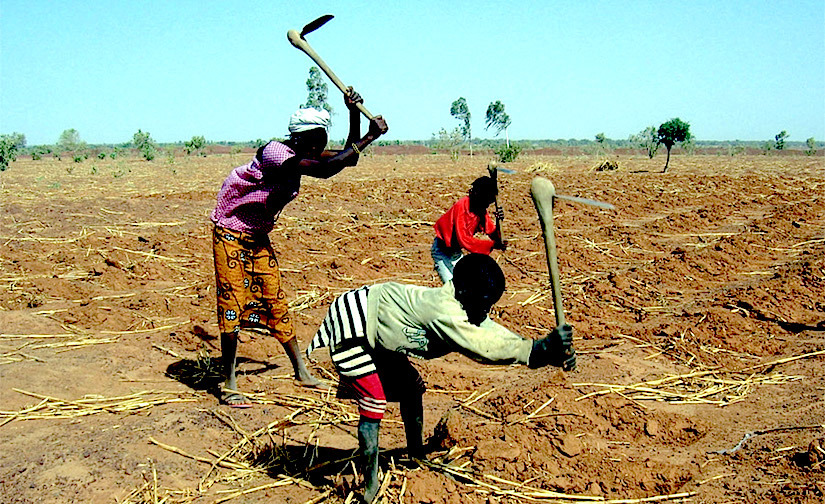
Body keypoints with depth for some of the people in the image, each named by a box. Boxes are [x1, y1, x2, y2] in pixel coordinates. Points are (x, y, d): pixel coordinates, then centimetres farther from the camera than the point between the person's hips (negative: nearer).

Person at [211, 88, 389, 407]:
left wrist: (354, 114, -9)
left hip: (259, 238, 8)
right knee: (233, 305, -4)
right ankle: (229, 386, 7)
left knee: (275, 302, 10)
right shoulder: (274, 153, -27)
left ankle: (301, 372, 18)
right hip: (230, 235, -8)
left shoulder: (302, 155, -1)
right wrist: (370, 136, -34)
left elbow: (348, 158, 4)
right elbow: (324, 170, -39)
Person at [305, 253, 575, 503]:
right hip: (352, 329, -10)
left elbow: (494, 333, -9)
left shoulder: (462, 309, -5)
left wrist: (550, 354, -18)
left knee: (410, 388, 16)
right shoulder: (444, 311, -33)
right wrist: (541, 349, -40)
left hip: (375, 335, 10)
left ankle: (416, 453, 35)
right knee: (373, 404, -11)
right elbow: (483, 347, -39)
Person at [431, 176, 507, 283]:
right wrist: (492, 244, -37)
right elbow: (464, 240, -35)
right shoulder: (461, 207, -28)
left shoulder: (481, 210, -6)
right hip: (442, 252, -8)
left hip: (457, 252, 8)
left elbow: (492, 233, -8)